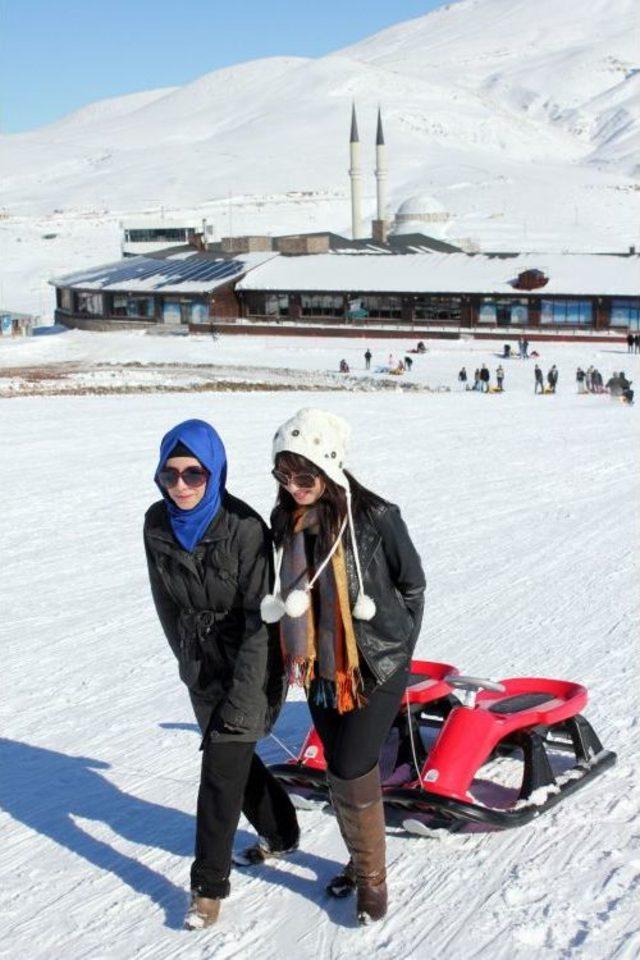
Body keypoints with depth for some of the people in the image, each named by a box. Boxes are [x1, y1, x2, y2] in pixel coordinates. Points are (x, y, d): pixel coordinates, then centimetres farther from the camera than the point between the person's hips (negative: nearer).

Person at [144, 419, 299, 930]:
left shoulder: (244, 528, -23)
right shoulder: (158, 524, -7)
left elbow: (262, 619, -21)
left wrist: (242, 698, -22)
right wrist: (186, 658, 12)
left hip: (252, 663, -6)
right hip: (202, 664, 6)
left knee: (222, 769, -5)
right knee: (235, 757, 18)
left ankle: (209, 884, 9)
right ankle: (281, 833, 42)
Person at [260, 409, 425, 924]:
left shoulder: (375, 517, -18)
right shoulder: (287, 520, -2)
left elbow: (413, 583, -4)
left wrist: (397, 647, -1)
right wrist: (298, 652, 12)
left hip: (376, 667, -5)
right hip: (321, 668, 5)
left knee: (352, 773, -5)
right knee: (339, 769, 14)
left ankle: (371, 875, 15)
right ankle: (362, 858, 34)